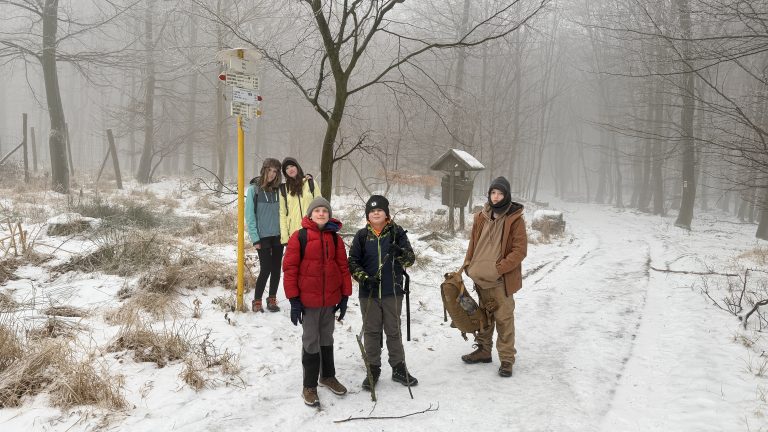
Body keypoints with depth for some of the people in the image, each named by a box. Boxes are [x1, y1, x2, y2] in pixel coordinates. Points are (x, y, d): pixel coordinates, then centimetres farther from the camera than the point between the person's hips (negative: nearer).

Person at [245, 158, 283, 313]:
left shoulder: (277, 189, 6)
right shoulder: (254, 189, -5)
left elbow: (282, 211, 11)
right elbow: (250, 216, -6)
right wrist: (255, 238, -10)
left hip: (278, 236, 4)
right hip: (263, 237, -4)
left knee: (276, 269, 7)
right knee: (266, 270, -5)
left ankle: (272, 300, 21)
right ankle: (257, 302, 10)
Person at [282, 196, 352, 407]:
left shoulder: (335, 238, 4)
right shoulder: (299, 237, -9)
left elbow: (343, 267, 8)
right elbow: (289, 268, -9)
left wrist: (345, 296, 5)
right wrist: (293, 299, -11)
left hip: (330, 299, 4)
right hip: (308, 300, -4)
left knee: (327, 338, 19)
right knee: (311, 341, 4)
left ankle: (328, 376, 36)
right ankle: (309, 386, 15)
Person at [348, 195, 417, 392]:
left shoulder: (397, 232, -1)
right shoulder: (362, 235, 0)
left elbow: (410, 259, -5)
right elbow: (353, 262, 2)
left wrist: (400, 253, -27)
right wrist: (363, 278, -14)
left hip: (392, 291, 0)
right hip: (369, 292, 1)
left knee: (393, 330, 11)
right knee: (371, 331, 9)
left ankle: (399, 368, 24)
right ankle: (373, 369, 21)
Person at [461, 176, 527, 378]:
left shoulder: (515, 219, -10)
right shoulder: (481, 217, 5)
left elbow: (520, 250, -13)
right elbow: (473, 243, 16)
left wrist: (499, 268, -18)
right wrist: (468, 264, 7)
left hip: (502, 280, -5)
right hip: (481, 278, 5)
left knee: (504, 319, -1)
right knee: (484, 316, 18)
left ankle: (507, 359, 11)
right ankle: (483, 350, 33)